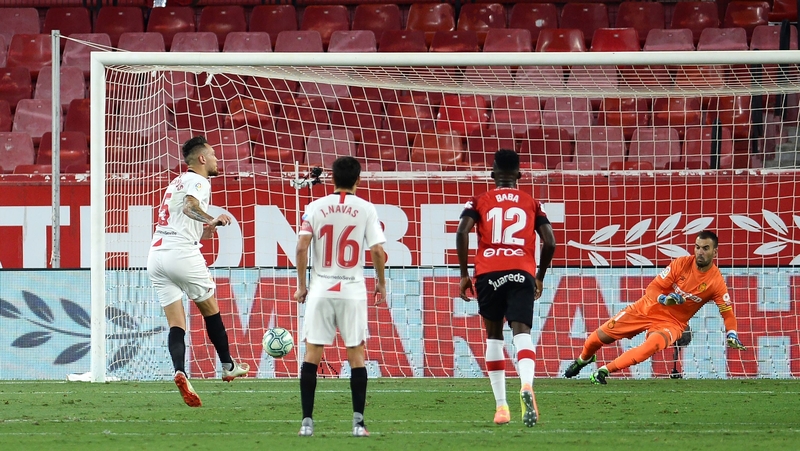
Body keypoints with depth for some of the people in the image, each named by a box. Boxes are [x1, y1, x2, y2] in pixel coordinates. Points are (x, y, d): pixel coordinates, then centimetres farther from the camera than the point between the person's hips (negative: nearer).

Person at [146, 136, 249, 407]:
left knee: (176, 323, 0)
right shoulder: (198, 181, -3)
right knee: (210, 310, 13)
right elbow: (190, 206, -24)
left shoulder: (177, 182, 24)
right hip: (182, 253, -7)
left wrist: (203, 231, 37)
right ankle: (228, 366, 25)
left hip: (156, 254, 7)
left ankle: (180, 371, -22)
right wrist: (212, 220, -39)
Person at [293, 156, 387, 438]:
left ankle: (307, 422, 0)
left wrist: (301, 285, 5)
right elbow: (377, 250, -5)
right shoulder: (366, 209, -1)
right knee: (356, 354, 5)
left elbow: (302, 247, -5)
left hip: (320, 288, 1)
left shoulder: (315, 207, 1)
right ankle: (358, 422, -1)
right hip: (353, 290, 0)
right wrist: (381, 284, 10)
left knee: (312, 353, 4)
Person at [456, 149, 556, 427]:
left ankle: (501, 406, 13)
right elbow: (549, 242, 8)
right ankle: (526, 386, -42)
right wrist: (539, 277, 22)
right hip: (522, 273, 0)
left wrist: (463, 273, 5)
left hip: (489, 274, 0)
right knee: (522, 331, -12)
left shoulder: (480, 202, 12)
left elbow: (462, 233, -3)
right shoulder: (531, 203, 15)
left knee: (494, 335, 15)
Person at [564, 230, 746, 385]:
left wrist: (732, 335, -27)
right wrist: (664, 299, -30)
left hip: (672, 323, -2)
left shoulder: (716, 282, -13)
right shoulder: (682, 264, -11)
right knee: (602, 336, 2)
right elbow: (653, 288, -8)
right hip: (648, 308, 2)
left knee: (653, 344, -35)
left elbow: (728, 313, -9)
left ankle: (605, 370, -24)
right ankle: (584, 359, 38)